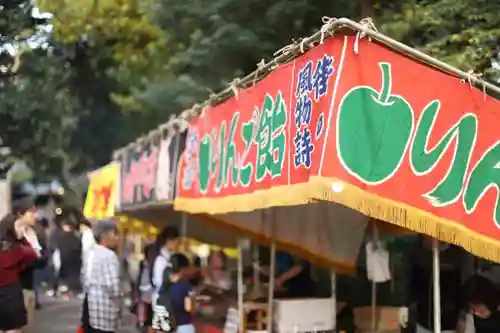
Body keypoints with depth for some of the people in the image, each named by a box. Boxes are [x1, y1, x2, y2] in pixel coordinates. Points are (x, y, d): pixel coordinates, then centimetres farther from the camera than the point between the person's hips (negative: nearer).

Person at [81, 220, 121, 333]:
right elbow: (112, 285, -21)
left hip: (90, 304, 9)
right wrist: (118, 306, -7)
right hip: (104, 308, -9)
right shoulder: (109, 255, -16)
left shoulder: (91, 253, 12)